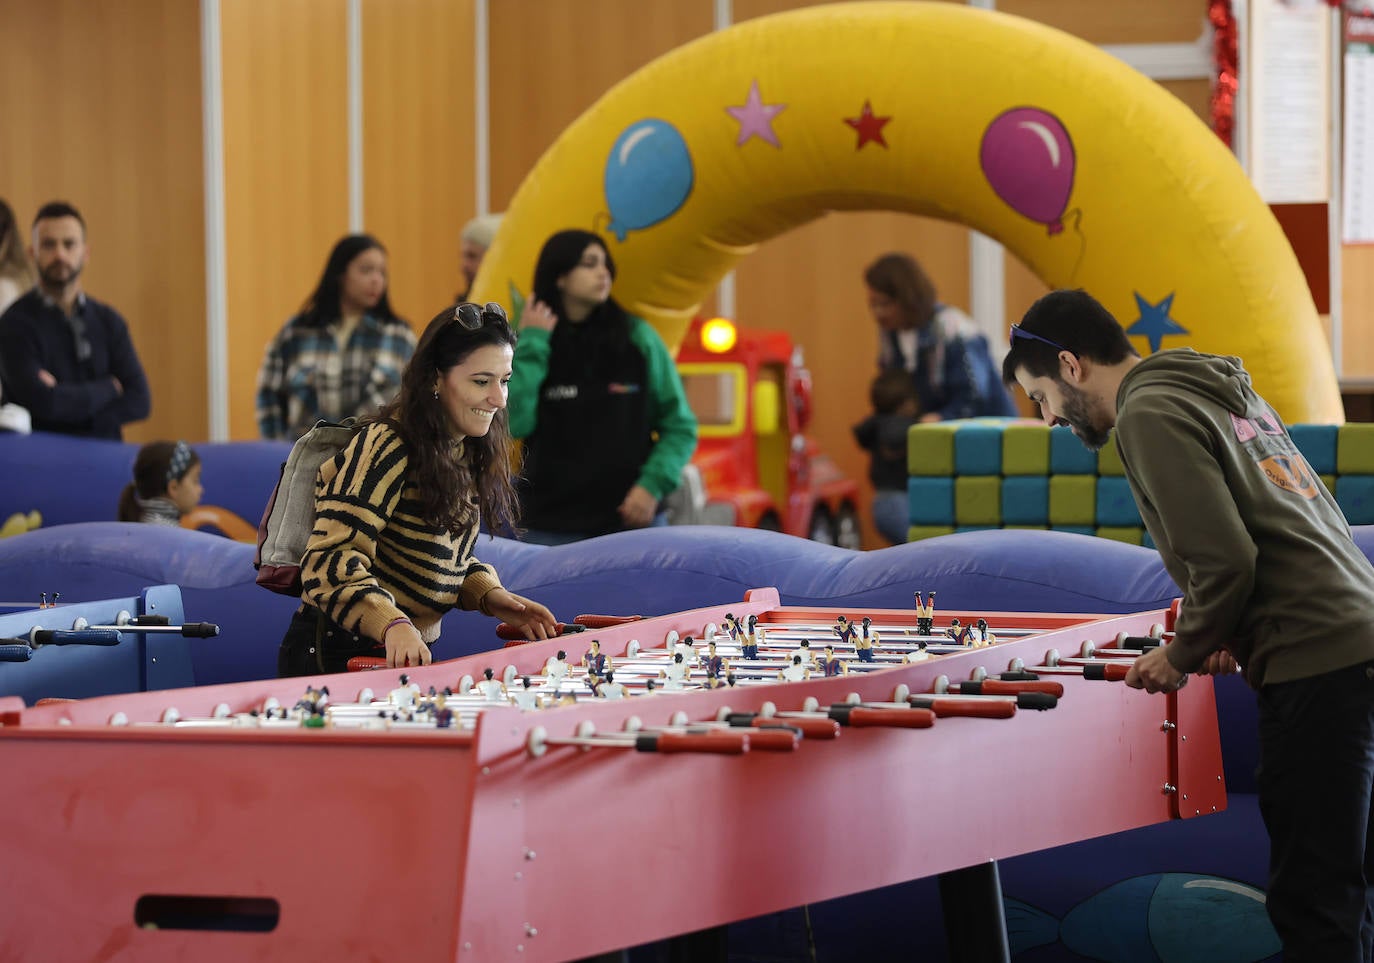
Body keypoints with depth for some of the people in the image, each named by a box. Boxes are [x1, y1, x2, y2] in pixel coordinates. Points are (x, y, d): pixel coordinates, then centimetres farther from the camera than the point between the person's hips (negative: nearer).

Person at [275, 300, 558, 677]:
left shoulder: (466, 452, 12)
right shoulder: (386, 448, -15)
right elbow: (330, 560, -23)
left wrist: (489, 595, 4)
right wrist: (392, 624, -38)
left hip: (406, 656, 8)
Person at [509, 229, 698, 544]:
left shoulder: (638, 338, 1)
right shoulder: (528, 347, 3)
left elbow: (680, 427, 5)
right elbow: (513, 423, -12)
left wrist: (653, 484, -10)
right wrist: (531, 346, -9)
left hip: (632, 521, 0)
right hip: (551, 530, 0)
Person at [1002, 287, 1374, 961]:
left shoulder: (1149, 414, -8)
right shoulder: (1224, 392, 21)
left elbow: (1225, 563, -16)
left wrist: (1183, 655, 0)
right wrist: (1225, 632, 14)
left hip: (1317, 665, -10)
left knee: (1312, 906, -8)